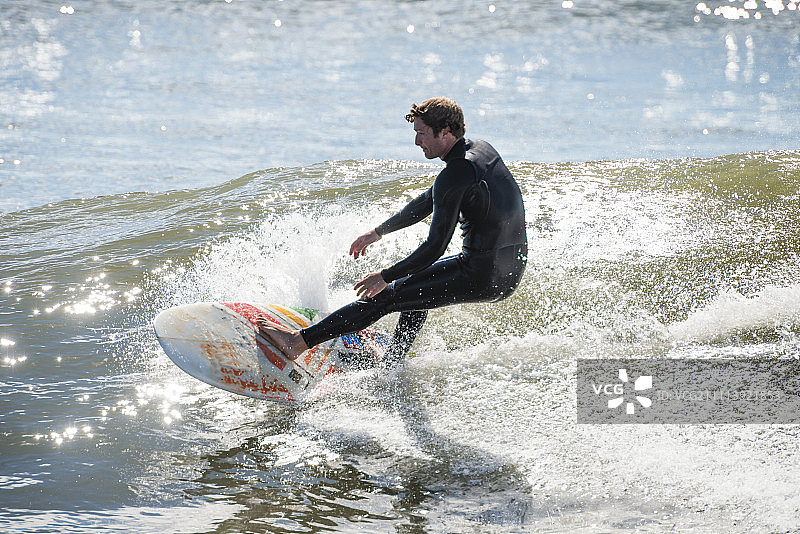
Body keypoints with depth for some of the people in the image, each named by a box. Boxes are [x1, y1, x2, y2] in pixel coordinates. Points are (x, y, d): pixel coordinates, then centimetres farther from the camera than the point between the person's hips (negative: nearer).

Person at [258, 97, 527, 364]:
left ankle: (298, 342, -6)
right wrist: (377, 232, 27)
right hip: (511, 272, 9)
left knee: (383, 296, -4)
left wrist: (385, 277, -7)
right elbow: (428, 202, 22)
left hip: (482, 275, -9)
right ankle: (392, 366, 36)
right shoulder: (480, 149, 11)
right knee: (418, 281, 30)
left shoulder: (454, 176, -18)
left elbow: (435, 247, -17)